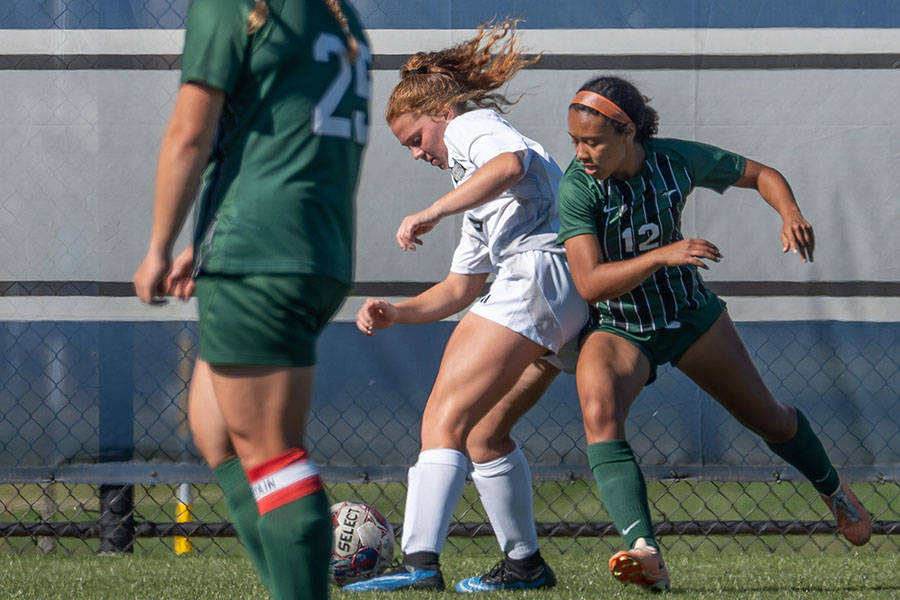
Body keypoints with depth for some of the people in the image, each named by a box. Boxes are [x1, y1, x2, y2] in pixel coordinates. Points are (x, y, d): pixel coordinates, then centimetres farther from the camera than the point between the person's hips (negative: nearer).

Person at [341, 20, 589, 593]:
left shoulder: (474, 126, 7)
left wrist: (430, 214, -20)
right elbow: (459, 289, 34)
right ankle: (526, 563, 22)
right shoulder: (479, 199, 36)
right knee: (484, 433, 20)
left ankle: (420, 562, -30)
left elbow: (509, 163, -19)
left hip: (536, 273, -10)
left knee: (445, 418, -16)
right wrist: (394, 313, 20)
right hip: (571, 308, 10)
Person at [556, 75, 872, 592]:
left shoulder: (679, 160, -17)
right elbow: (589, 283, -34)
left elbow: (760, 175, -1)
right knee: (599, 412, -33)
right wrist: (661, 256, -46)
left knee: (768, 417, 16)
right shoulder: (577, 190, -25)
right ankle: (645, 553, -44)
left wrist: (792, 214, -21)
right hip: (619, 329, -3)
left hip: (691, 315, 3)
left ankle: (833, 489, 49)